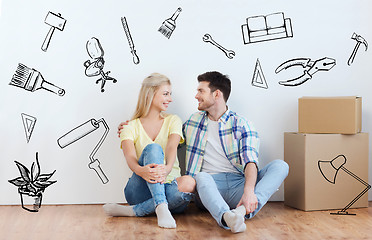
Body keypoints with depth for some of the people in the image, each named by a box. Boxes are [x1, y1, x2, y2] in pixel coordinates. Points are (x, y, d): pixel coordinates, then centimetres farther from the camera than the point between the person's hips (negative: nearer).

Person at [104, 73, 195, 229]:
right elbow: (130, 157, -12)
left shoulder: (173, 121, 11)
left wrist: (167, 168, -33)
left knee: (189, 183, -34)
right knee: (153, 148, -28)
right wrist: (140, 170, -38)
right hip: (139, 190, -1)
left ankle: (133, 211, -27)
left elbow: (172, 147, -9)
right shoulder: (131, 127, 6)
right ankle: (161, 207, -41)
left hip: (168, 187, 2)